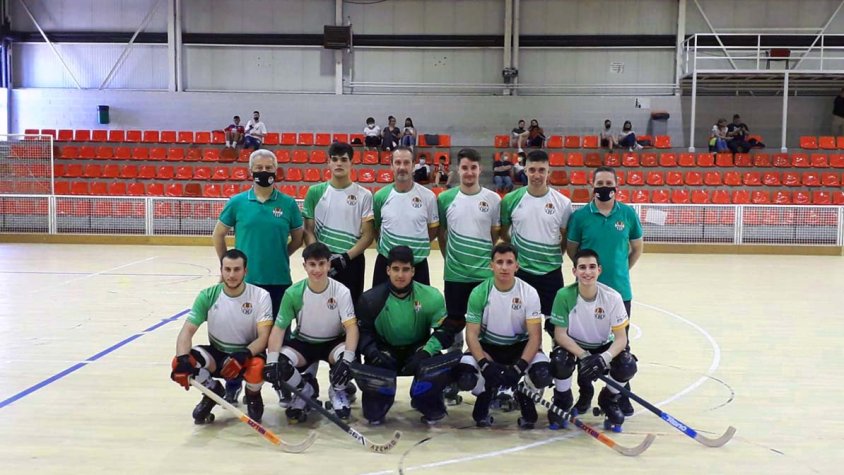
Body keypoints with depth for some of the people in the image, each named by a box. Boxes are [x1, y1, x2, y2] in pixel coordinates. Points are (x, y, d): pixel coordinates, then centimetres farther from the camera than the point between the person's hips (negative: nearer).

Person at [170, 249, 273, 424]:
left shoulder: (260, 296, -14)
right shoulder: (208, 296, -10)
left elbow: (264, 337, -18)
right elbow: (187, 331, -16)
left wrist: (243, 355, -37)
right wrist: (183, 359, -36)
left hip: (249, 353, -2)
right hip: (217, 354, 2)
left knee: (257, 368, -37)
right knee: (179, 363, -25)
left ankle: (253, 396, 3)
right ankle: (212, 391, 8)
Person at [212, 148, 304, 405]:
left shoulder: (288, 204, 0)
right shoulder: (237, 202, -1)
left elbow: (298, 237, 10)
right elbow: (218, 235, 9)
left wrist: (278, 257, 5)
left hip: (279, 280, 0)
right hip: (244, 280, 0)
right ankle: (233, 387, 23)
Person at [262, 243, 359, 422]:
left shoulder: (341, 291, -18)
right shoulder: (293, 293, -16)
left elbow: (351, 327, -25)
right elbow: (279, 328, -14)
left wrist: (346, 359, -42)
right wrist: (272, 361, -30)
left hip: (333, 343, -1)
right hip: (302, 343, 1)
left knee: (349, 358, -34)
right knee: (278, 363, -28)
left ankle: (337, 391, 4)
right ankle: (305, 389, 8)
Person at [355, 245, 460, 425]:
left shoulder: (431, 297, -13)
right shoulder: (371, 299, -11)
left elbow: (445, 330, -12)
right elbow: (362, 331, -6)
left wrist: (425, 353, -27)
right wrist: (372, 351, -27)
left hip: (418, 350, 0)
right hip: (385, 351, 0)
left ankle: (430, 408, 3)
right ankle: (376, 410, 6)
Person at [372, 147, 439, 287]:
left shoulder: (428, 196, -6)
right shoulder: (380, 196, -3)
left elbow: (433, 229, 6)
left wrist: (417, 246, -1)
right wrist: (385, 246, 4)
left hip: (418, 263, -1)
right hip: (386, 262, 1)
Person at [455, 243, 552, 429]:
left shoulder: (529, 293, -13)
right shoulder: (479, 293, -12)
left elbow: (535, 336, -15)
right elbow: (472, 334, -12)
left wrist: (519, 367, -30)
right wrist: (485, 364, -29)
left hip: (520, 347, 0)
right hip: (487, 347, 0)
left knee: (542, 375, -30)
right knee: (465, 377, -28)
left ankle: (524, 399, 7)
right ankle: (485, 396, 10)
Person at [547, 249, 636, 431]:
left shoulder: (612, 297, -19)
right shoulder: (564, 295, -22)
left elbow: (621, 338, -18)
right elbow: (560, 334, -19)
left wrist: (604, 358, -37)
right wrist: (583, 356, -34)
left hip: (603, 347, 1)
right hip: (573, 346, -1)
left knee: (627, 366, -26)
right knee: (560, 361, -34)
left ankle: (609, 400, 9)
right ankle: (562, 402, 1)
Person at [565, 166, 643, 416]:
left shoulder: (628, 214, -2)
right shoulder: (580, 215, -5)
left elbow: (637, 247, 10)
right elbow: (571, 249, 5)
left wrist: (621, 269, 6)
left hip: (620, 290, 1)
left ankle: (622, 395, 22)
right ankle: (585, 393, 24)